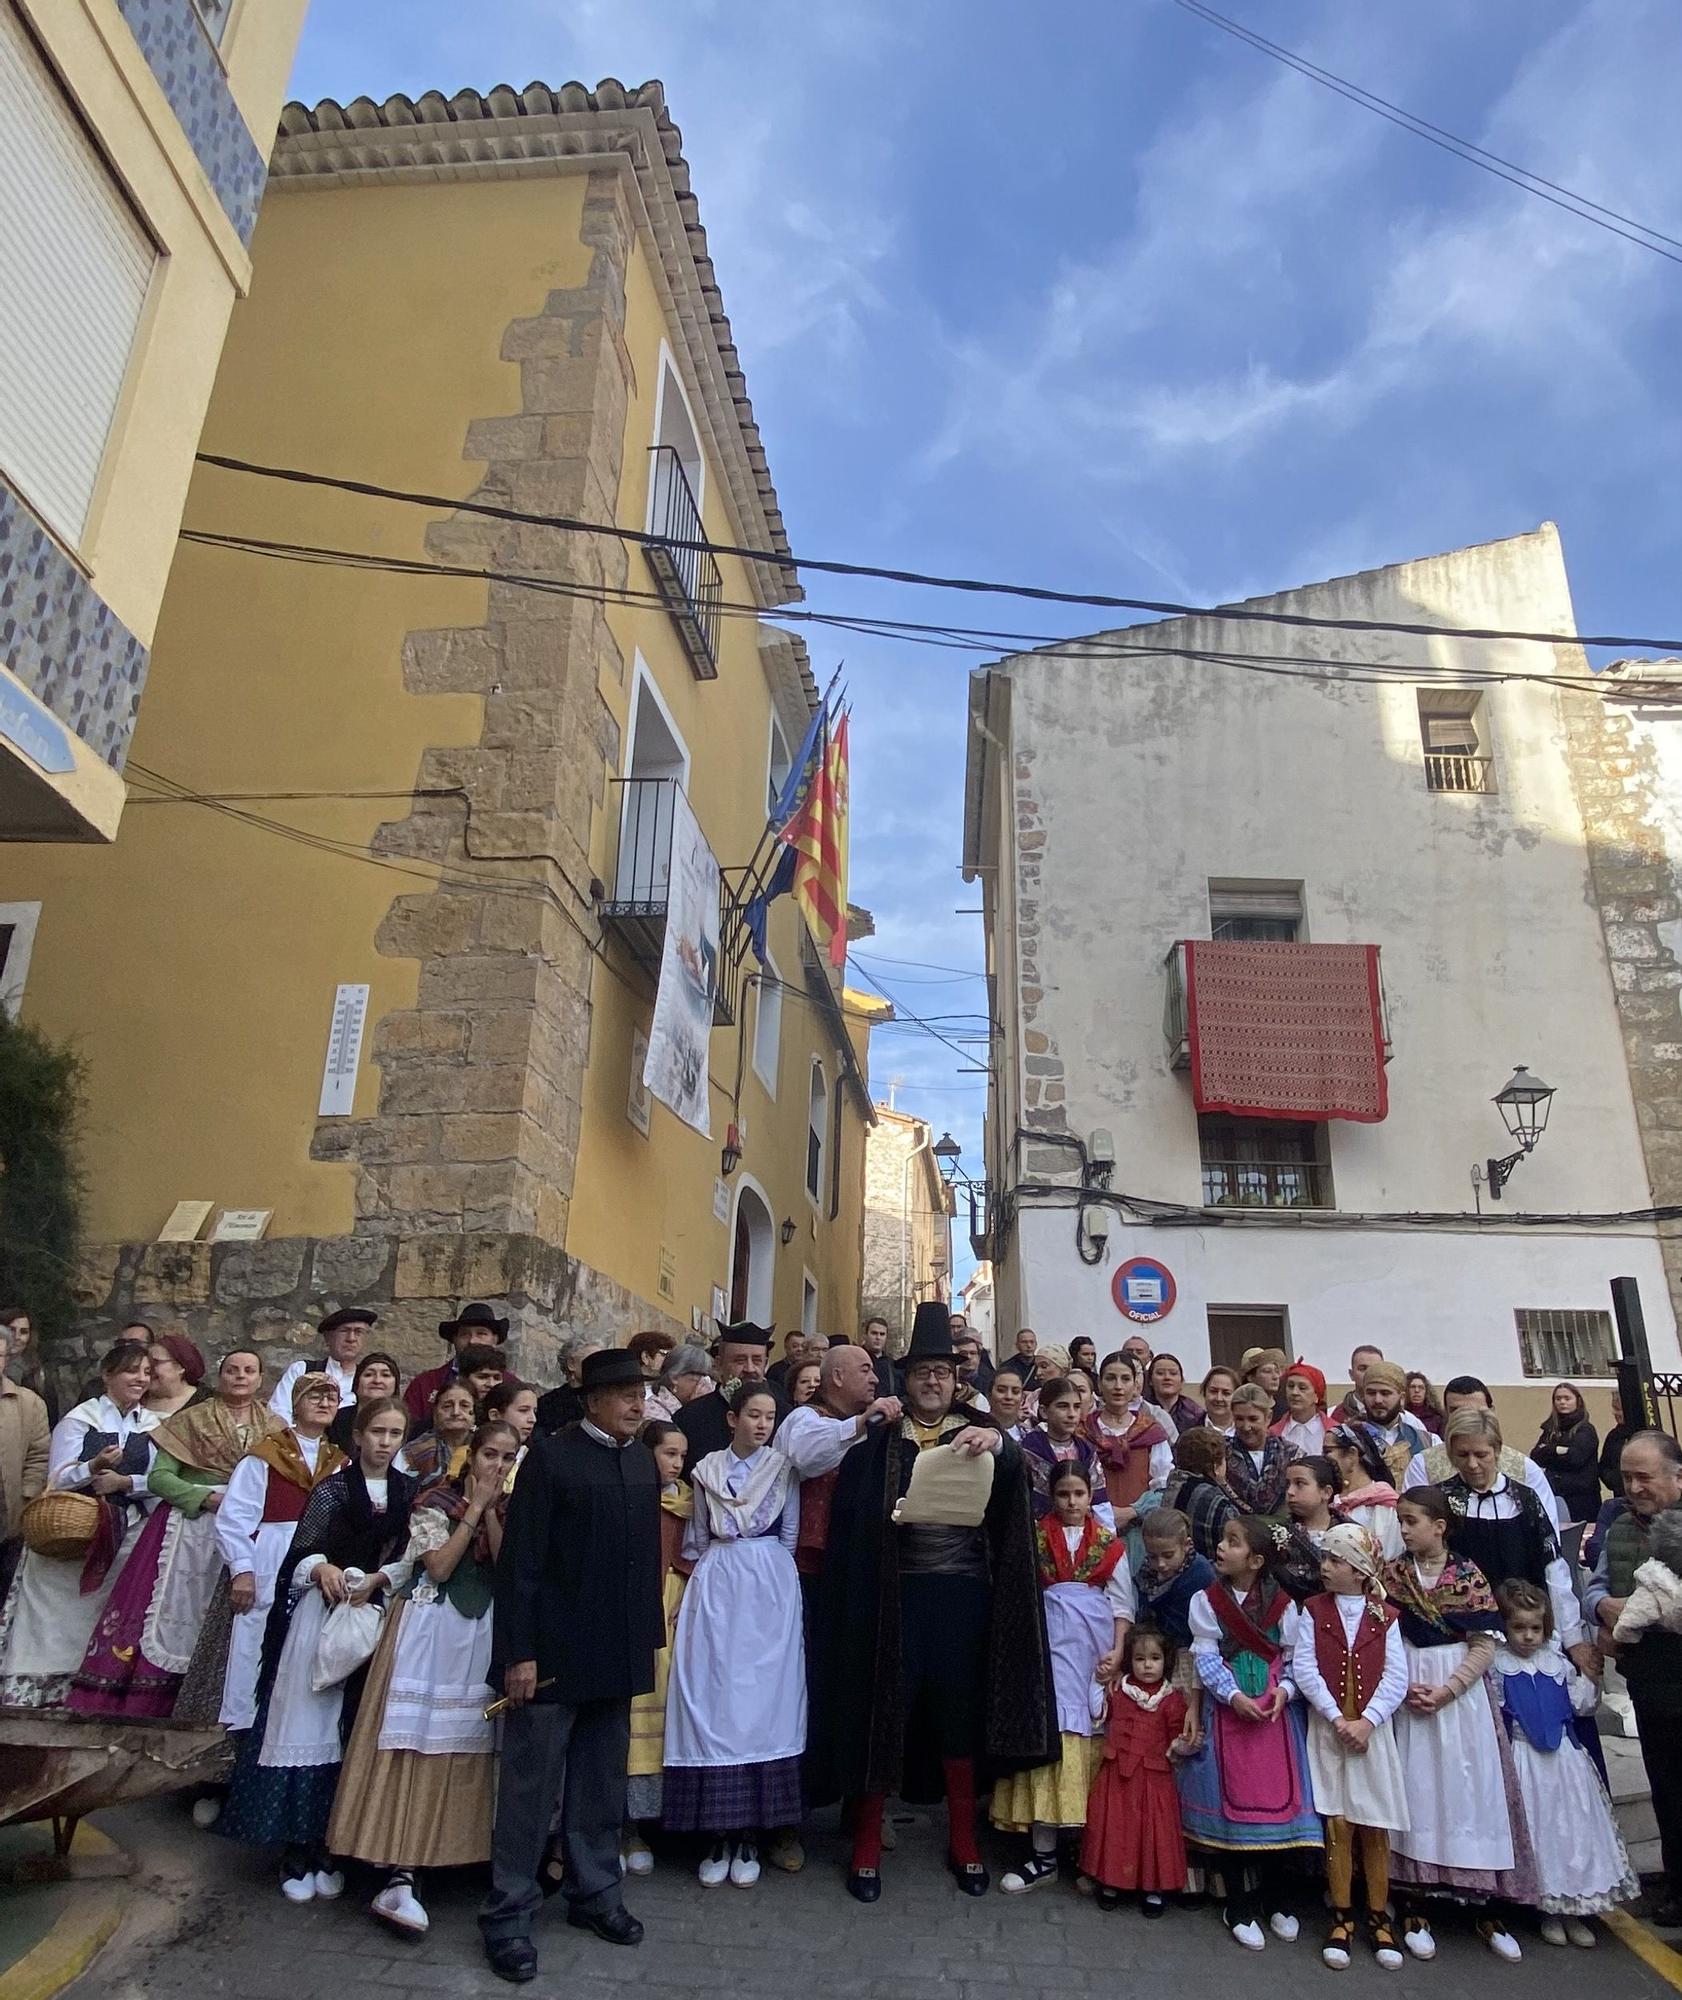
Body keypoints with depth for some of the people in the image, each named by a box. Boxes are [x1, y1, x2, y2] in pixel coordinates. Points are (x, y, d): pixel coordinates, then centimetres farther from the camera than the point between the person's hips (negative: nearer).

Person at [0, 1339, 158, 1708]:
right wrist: (94, 1466, -25)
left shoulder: (153, 1426, 8)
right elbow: (57, 1479, -9)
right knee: (59, 1611, -5)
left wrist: (126, 1481, -14)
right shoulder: (79, 1420, -1)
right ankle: (36, 1687, 5)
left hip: (127, 1532, 3)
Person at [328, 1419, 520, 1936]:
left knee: (468, 1745, 6)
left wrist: (490, 1513, -10)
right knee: (417, 1743, -8)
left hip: (482, 1636, 5)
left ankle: (406, 1870, 18)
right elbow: (438, 1567, -14)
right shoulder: (435, 1502, -3)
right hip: (431, 1631, -5)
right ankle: (400, 1873, -7)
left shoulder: (508, 1510, 10)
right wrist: (473, 1510, -13)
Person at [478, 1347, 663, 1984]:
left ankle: (594, 1891, 32)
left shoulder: (643, 1461, 7)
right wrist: (519, 1652, -14)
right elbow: (520, 1560, -12)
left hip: (618, 1651, 6)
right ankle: (508, 1914, 18)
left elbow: (650, 1554, 11)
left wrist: (650, 1637, 10)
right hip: (555, 1647, -5)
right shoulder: (551, 1457, -11)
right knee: (531, 1783, 4)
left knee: (602, 1781, 17)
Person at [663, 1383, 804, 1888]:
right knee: (711, 1699, -1)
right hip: (715, 1585, 1)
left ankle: (750, 1836, 8)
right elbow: (697, 1536, 13)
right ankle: (718, 1835, 7)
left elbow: (789, 1534, 7)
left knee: (763, 1696, -2)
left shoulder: (784, 1467, 3)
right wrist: (705, 1578, 6)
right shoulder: (707, 1470, 6)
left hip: (769, 1587, -1)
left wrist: (766, 1572, 5)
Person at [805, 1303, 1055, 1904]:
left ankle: (963, 1842, 24)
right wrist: (890, 1517, -20)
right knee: (882, 1709, 2)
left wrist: (996, 1442, -37)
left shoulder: (976, 1434, 6)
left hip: (962, 1593, 1)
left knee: (960, 1711, 8)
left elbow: (1013, 1465, -16)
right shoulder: (877, 1442, 6)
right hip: (895, 1592, -1)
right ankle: (867, 1844, 16)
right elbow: (852, 1514, -1)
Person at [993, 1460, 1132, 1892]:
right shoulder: (1036, 1537, 5)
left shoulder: (1109, 1543, 8)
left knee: (1090, 1740, 2)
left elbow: (1121, 1602, 6)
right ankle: (1043, 1854, -1)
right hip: (1050, 1643, -1)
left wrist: (1117, 1651, -5)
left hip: (1095, 1646, 1)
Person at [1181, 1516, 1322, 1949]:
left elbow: (1294, 1659, 3)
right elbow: (1206, 1658, -6)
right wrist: (1234, 1696, -17)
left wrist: (1284, 1691, -13)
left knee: (1278, 1796, 5)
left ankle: (1277, 1901, 25)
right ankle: (1239, 1907, 20)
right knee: (1231, 1800, 4)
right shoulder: (1207, 1601, -4)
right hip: (1228, 1711, -1)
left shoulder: (1282, 1604, -1)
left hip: (1274, 1713, 1)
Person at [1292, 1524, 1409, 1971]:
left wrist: (1366, 1721, -15)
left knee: (1374, 1827, 5)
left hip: (1371, 1730, 0)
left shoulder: (1384, 1617, 0)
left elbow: (1396, 1677, -6)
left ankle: (1378, 1918, 20)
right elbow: (1303, 1668, -6)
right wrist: (1337, 1718, -14)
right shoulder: (1314, 1610, 0)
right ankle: (1342, 1918, 14)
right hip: (1328, 1729, 0)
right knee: (1337, 1824, 1)